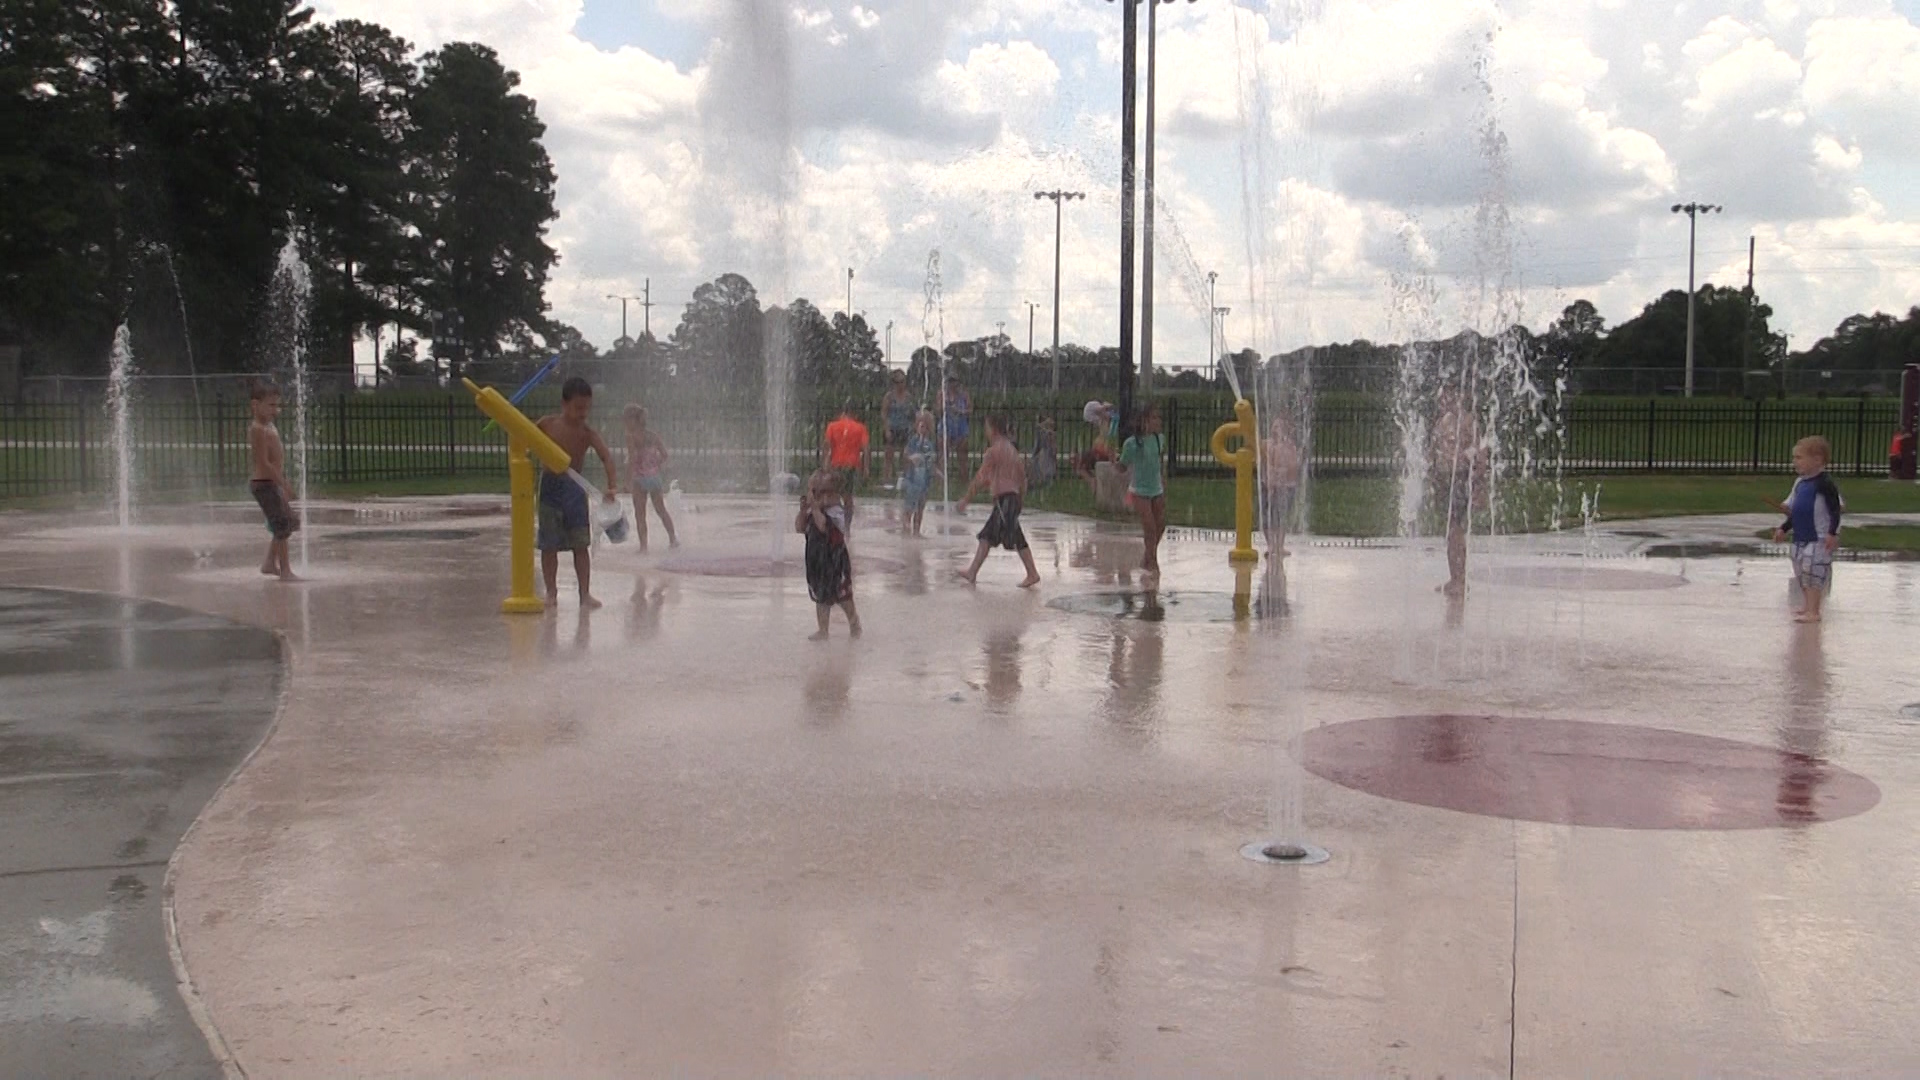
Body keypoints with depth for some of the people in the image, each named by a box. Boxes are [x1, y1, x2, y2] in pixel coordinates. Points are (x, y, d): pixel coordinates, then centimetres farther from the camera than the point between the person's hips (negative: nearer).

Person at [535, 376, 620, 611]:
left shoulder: (587, 433, -9)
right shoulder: (547, 423, -4)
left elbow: (606, 457, -22)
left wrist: (612, 484, -37)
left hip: (574, 488, -1)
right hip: (549, 486, 1)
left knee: (581, 544, -2)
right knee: (549, 545, 4)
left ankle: (585, 593, 2)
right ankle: (551, 591, 15)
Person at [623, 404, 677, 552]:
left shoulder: (632, 436, -12)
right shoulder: (653, 434, 4)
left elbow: (631, 460, -18)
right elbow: (664, 454, 7)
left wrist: (628, 482, -16)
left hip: (640, 477, -5)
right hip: (656, 476, 5)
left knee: (640, 514, 5)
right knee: (661, 509, 21)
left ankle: (643, 545, 2)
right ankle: (673, 539, 27)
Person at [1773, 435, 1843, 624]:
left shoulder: (1825, 483, -13)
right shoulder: (1800, 483, 13)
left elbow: (1835, 509, -16)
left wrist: (1833, 533, -22)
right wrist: (1784, 529, 16)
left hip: (1819, 539, -9)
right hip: (1800, 537, 9)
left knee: (1813, 573, -13)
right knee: (1801, 574, 15)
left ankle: (1813, 612, -12)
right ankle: (1809, 607, 27)